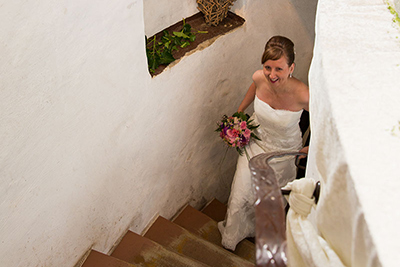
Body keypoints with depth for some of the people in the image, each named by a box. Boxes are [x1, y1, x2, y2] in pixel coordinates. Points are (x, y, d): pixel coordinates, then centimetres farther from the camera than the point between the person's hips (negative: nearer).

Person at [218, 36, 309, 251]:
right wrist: (239, 112, 12)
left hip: (282, 152, -2)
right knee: (241, 193, 15)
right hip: (255, 141, 2)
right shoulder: (259, 78, -25)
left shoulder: (301, 95, -37)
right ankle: (233, 234, 47)